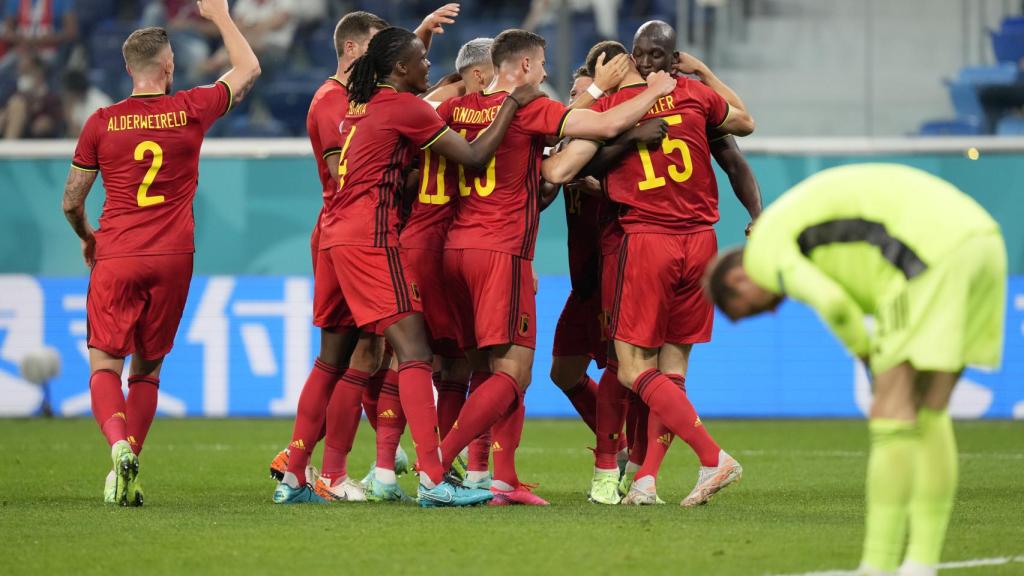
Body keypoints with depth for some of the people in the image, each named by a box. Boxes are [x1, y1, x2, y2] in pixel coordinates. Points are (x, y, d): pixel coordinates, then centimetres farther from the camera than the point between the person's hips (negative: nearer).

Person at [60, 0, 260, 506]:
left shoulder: (102, 123, -1)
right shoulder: (191, 110, -1)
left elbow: (71, 202, 6)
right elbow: (248, 69, 18)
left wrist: (86, 236, 27)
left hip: (115, 259, -1)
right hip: (173, 258, 1)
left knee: (105, 365, 1)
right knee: (147, 369, 12)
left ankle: (119, 444, -26)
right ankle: (129, 469, 3)